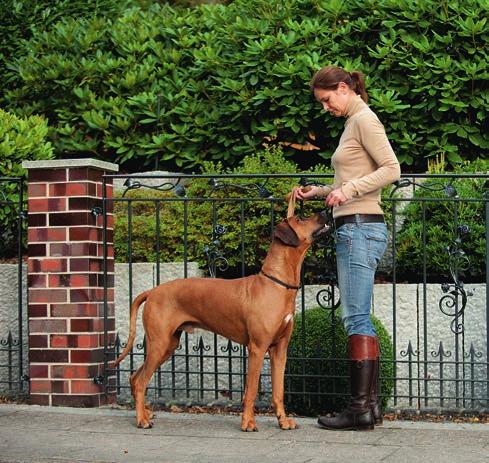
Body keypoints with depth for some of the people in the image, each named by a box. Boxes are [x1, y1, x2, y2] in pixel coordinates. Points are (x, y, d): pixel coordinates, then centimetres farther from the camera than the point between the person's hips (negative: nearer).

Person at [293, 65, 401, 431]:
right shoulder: (355, 122, 22)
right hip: (356, 229, 10)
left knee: (356, 319, -10)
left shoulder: (364, 119, -7)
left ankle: (360, 408, -9)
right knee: (361, 320, 9)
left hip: (361, 228, -10)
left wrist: (348, 189, -22)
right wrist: (319, 192, 15)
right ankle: (370, 404, 11)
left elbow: (391, 169, -17)